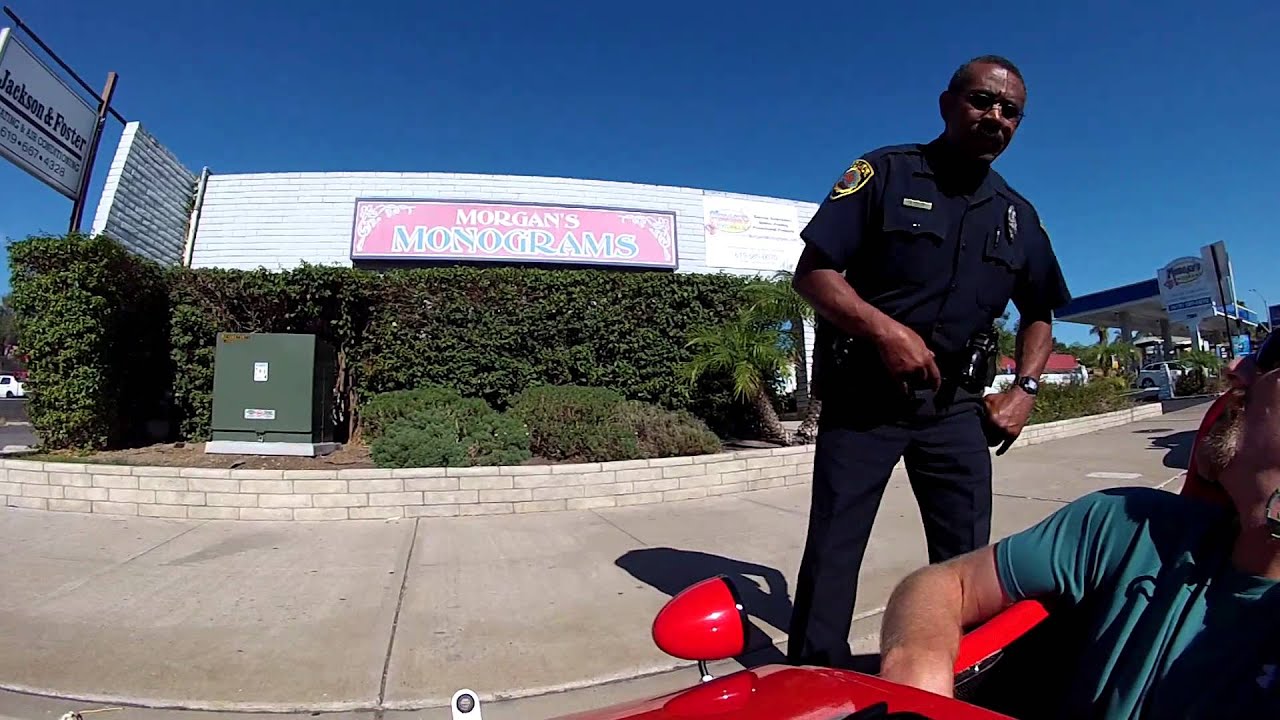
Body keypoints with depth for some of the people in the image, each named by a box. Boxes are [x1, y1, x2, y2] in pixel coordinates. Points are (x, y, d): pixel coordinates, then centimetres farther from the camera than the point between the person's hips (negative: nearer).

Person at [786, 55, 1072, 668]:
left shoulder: (1019, 216, 14)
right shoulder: (886, 172, -1)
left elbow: (1038, 315, 25)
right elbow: (811, 273, -9)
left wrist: (1024, 390, 9)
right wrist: (885, 329, -22)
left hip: (955, 404, 5)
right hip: (862, 393, -4)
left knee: (969, 559, 9)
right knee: (832, 553, -1)